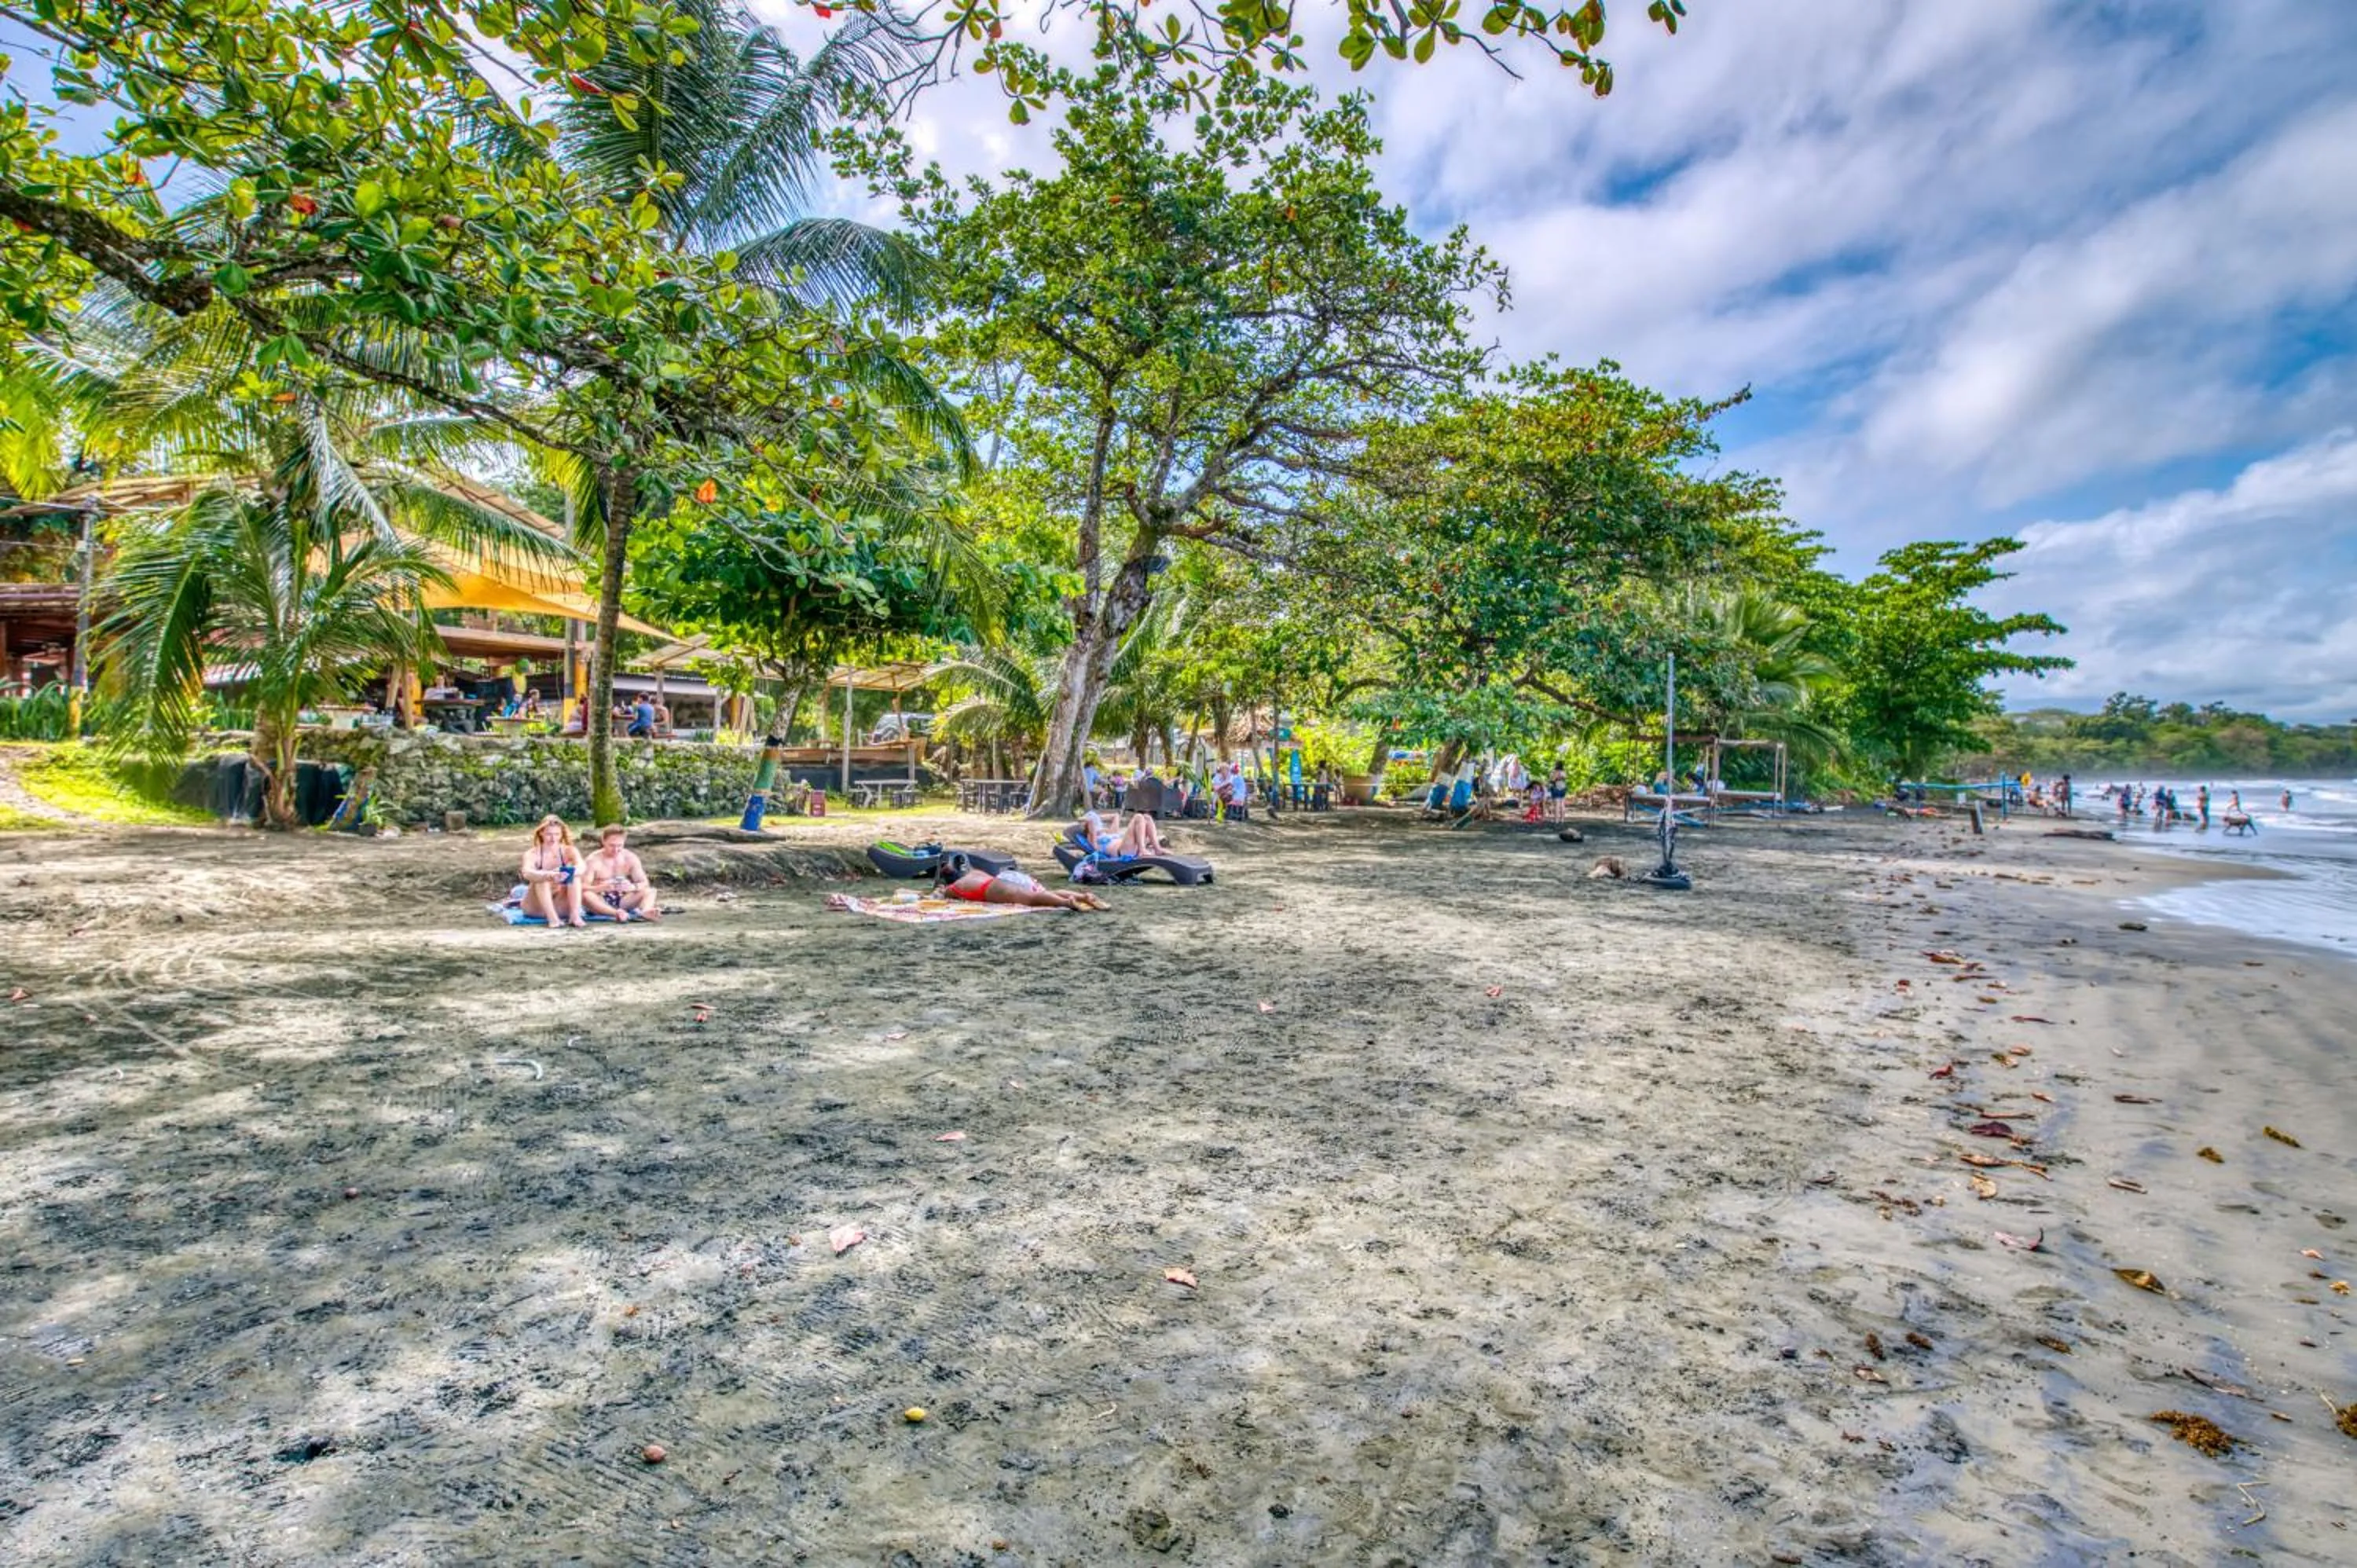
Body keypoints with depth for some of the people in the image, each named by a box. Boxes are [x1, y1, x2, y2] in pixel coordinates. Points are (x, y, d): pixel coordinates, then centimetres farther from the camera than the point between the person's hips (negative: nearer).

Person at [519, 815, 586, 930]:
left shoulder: (569, 851, -4)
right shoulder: (532, 854, -8)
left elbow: (582, 867, -25)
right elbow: (527, 873, -30)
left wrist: (570, 873, -48)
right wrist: (549, 876, -50)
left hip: (561, 906, 1)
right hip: (536, 908, -1)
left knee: (575, 877, -21)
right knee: (541, 879, -26)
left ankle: (575, 915, -32)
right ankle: (552, 918, -37)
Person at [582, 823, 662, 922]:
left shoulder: (630, 858, 0)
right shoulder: (594, 860, -8)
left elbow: (645, 883, -3)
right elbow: (583, 887, -15)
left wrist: (633, 887, -26)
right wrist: (602, 888, -35)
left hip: (622, 901, 3)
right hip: (601, 903, -3)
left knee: (650, 891, -18)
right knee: (586, 895, -33)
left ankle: (645, 911, -51)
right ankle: (617, 913, -54)